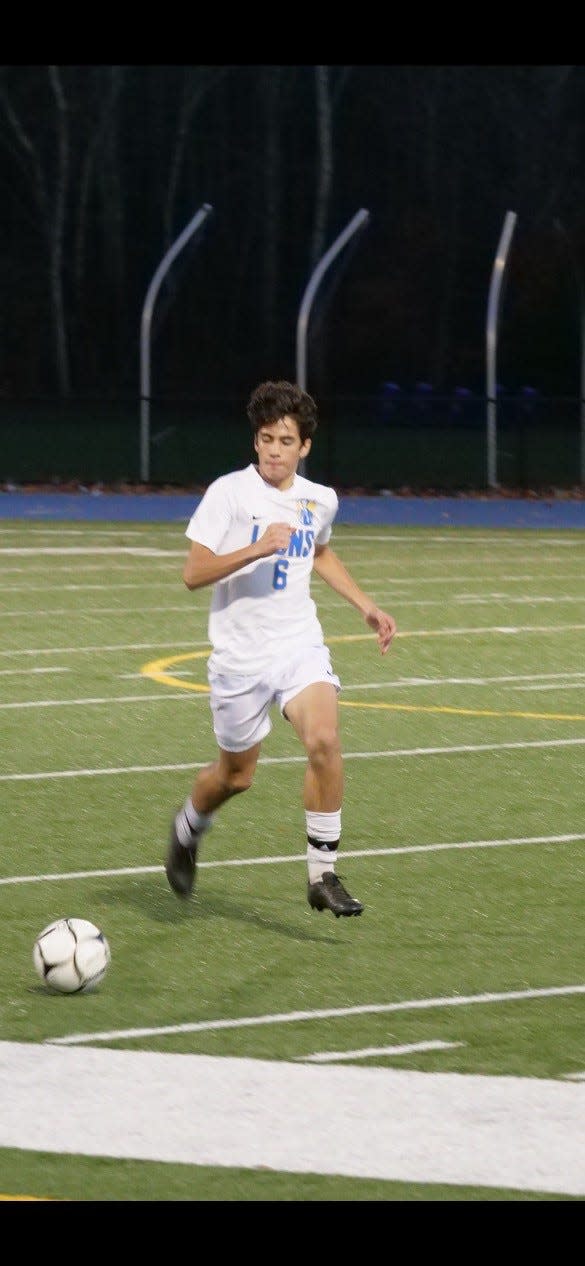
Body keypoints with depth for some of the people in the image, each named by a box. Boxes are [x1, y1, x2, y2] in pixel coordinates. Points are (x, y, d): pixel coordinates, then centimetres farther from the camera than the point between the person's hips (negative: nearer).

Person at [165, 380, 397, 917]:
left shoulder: (320, 500, 6)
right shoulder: (229, 493, -9)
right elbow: (193, 573, -13)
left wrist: (366, 605, 21)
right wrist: (256, 549, -26)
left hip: (300, 646, 2)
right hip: (239, 655, -2)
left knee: (324, 741, -23)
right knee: (237, 774, 10)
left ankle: (323, 876, -14)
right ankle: (188, 828, 45)